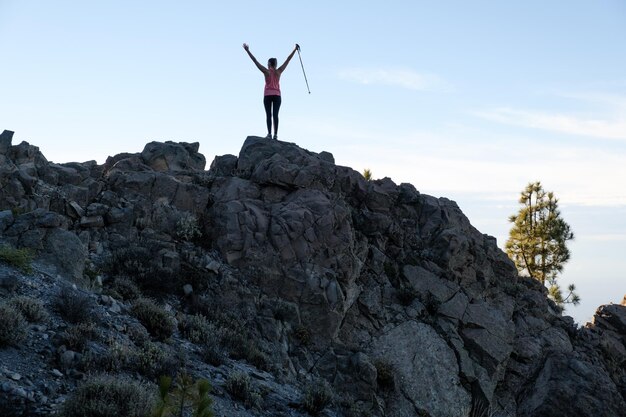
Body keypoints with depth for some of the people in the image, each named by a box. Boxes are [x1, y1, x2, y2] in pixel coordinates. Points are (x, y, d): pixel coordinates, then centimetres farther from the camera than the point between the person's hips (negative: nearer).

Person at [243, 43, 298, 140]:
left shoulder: (266, 71, -2)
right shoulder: (279, 71, 5)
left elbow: (255, 61, -3)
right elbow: (288, 60, 11)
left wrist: (248, 51, -2)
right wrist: (295, 50, 18)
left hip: (268, 95, -2)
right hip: (277, 95, 2)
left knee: (268, 115, -5)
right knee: (275, 115, -3)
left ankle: (269, 134, -17)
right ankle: (275, 134, -11)